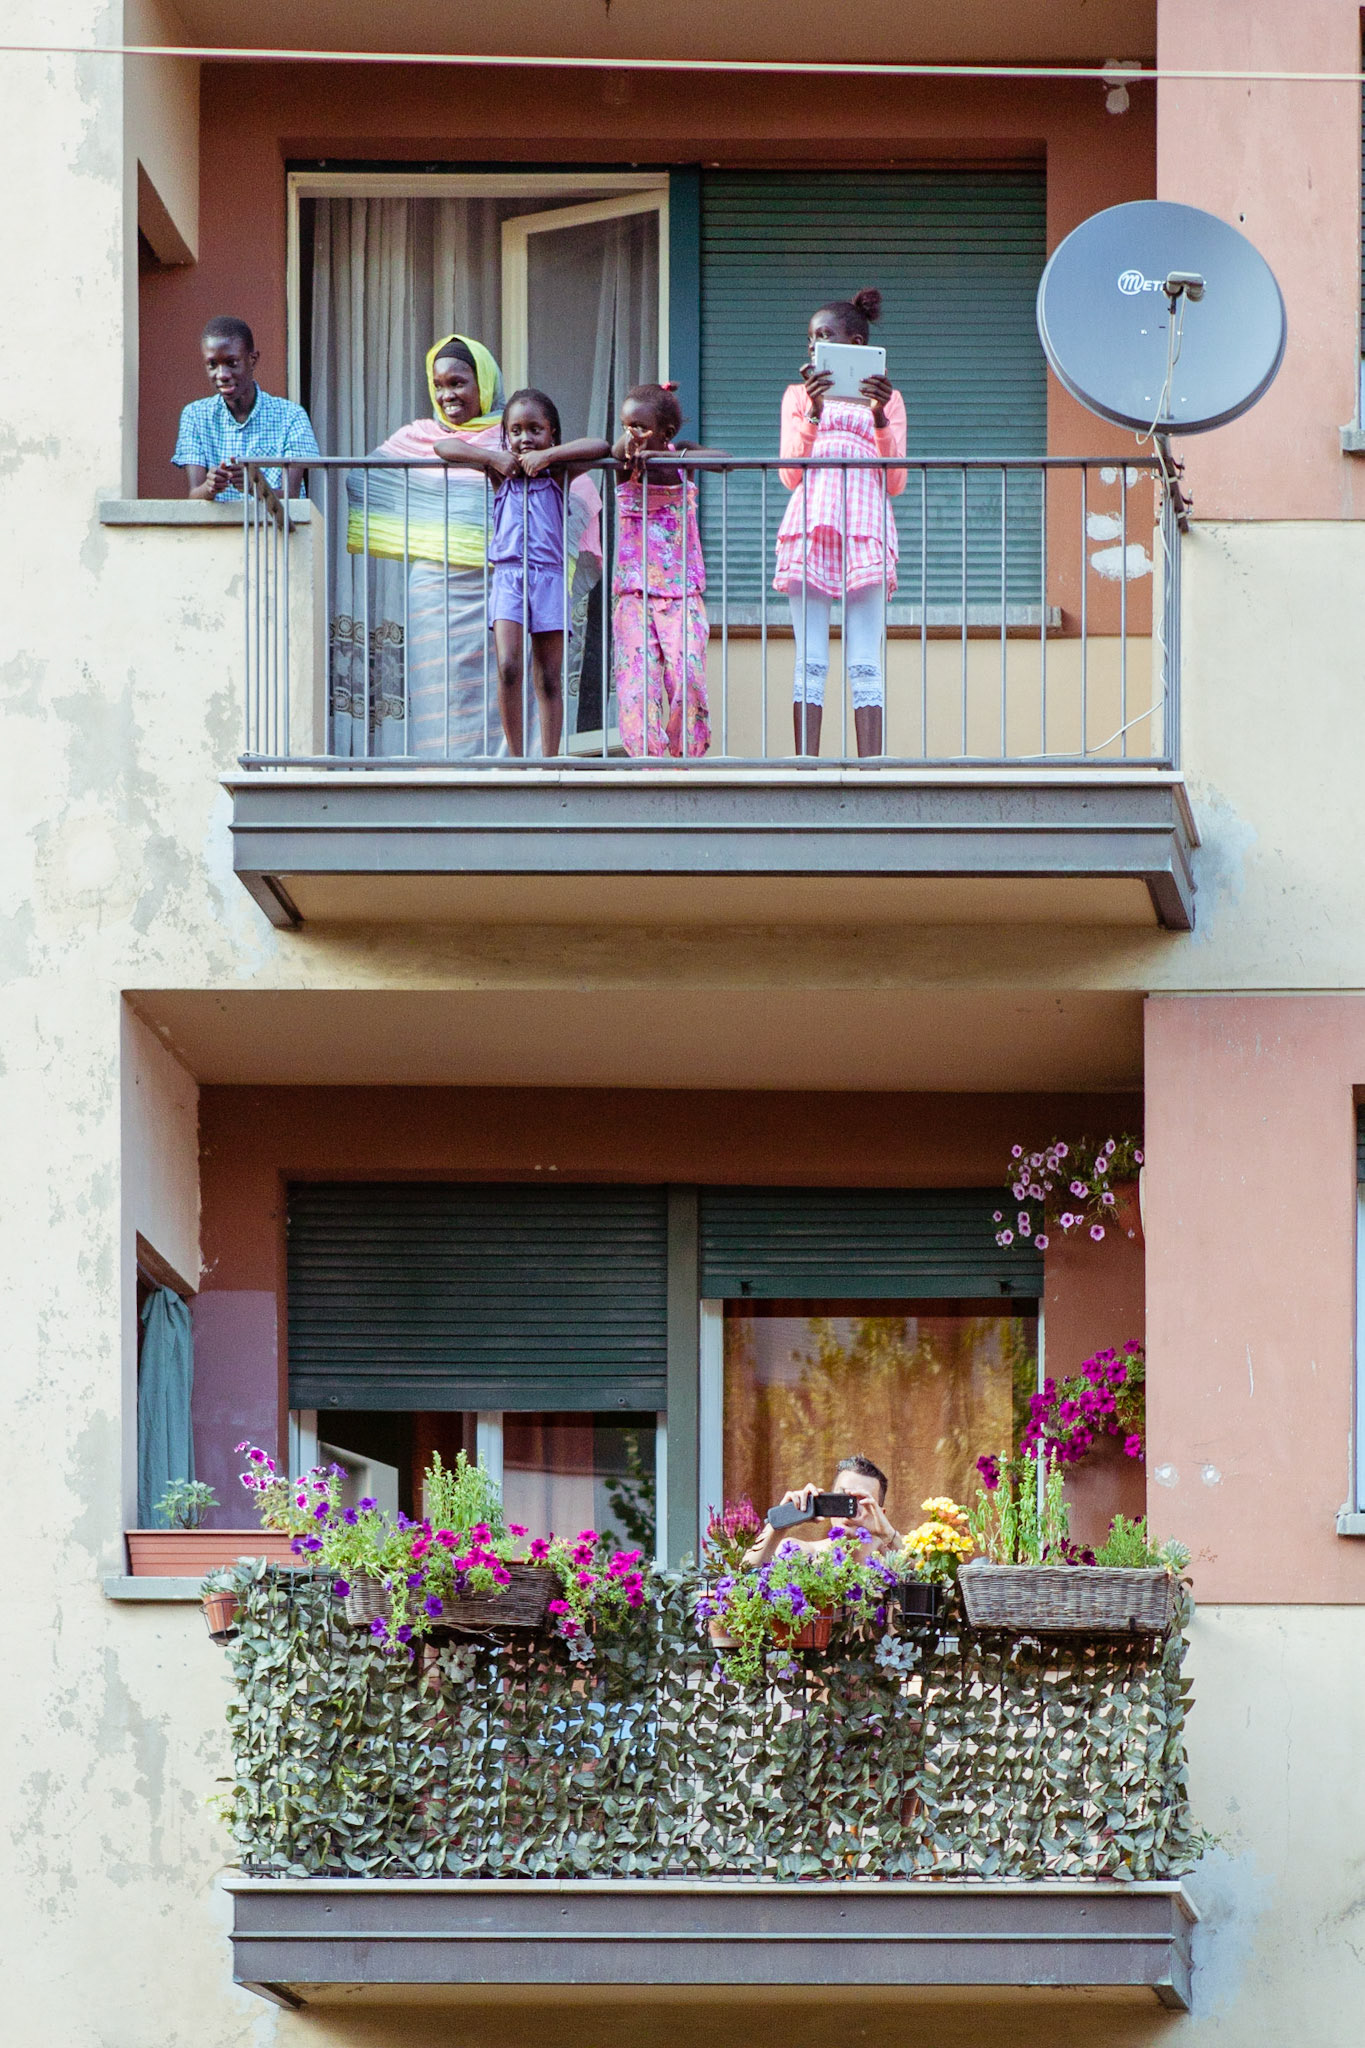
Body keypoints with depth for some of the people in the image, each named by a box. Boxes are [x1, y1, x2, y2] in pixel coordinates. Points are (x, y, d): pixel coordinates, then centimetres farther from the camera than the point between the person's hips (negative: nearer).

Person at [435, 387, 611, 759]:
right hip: (508, 575, 0)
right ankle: (516, 757, -6)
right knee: (508, 668, -15)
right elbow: (444, 447, 4)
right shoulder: (500, 471, 8)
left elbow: (600, 447, -7)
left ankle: (549, 762, 5)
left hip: (550, 577, 0)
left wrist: (547, 455, -12)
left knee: (549, 678, 2)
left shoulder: (558, 473, 6)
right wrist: (494, 458, -6)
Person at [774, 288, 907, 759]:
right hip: (810, 525, 1)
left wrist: (880, 420, -7)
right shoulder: (799, 395, 18)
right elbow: (790, 474, 7)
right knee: (809, 661, -5)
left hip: (865, 526, -1)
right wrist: (813, 414, -7)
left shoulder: (887, 398, 15)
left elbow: (894, 484, 7)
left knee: (865, 662, -7)